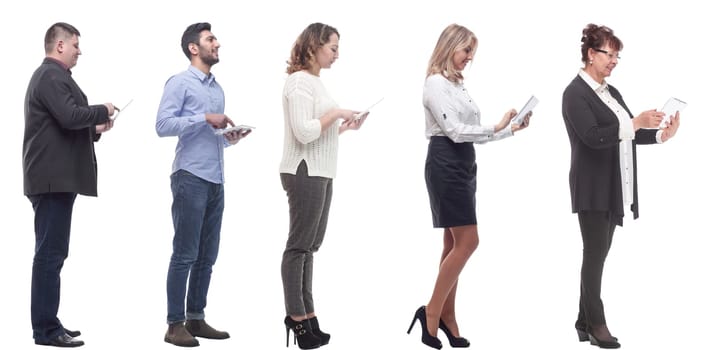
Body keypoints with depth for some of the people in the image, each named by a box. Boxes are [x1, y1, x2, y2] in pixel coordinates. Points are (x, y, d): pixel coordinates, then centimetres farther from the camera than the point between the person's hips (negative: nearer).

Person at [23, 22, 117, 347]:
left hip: (54, 177, 11)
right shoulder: (52, 76, -13)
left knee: (51, 253, 12)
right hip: (54, 178, -11)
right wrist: (103, 111, -9)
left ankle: (47, 323, 16)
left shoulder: (50, 75, 20)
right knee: (50, 253, -9)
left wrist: (95, 129, 13)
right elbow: (70, 116, -25)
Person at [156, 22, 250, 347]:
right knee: (185, 255, -6)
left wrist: (230, 138, 3)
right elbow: (162, 125, -16)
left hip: (216, 181, 8)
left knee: (207, 256, 9)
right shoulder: (179, 83, -5)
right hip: (190, 178, -8)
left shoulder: (218, 88, 18)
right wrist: (205, 119, -18)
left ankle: (196, 319, 16)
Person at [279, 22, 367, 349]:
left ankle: (305, 315, 14)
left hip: (320, 173, 9)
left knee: (309, 246, 10)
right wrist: (336, 113, -12)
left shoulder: (315, 81, 15)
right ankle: (297, 317, 2)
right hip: (304, 173, -9)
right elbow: (304, 131, -20)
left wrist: (344, 127, 7)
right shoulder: (299, 81, -12)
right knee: (300, 245, -3)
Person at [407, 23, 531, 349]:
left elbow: (469, 131, 12)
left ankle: (446, 318, 13)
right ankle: (432, 312, -5)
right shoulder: (436, 83, -10)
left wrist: (510, 129, 6)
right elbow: (453, 129, -17)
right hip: (445, 164, -9)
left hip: (463, 164, 9)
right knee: (467, 241, -12)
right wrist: (495, 128, -18)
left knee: (455, 243, 8)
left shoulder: (458, 84, 16)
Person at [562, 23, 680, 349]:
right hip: (593, 188, -8)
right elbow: (593, 137, -21)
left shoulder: (611, 92, 15)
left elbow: (627, 134, 12)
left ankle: (584, 322, 13)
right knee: (595, 254, -3)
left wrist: (660, 135, -4)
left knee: (598, 254, 8)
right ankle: (596, 324, 2)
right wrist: (636, 123, -26)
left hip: (614, 188, 8)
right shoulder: (575, 93, -10)